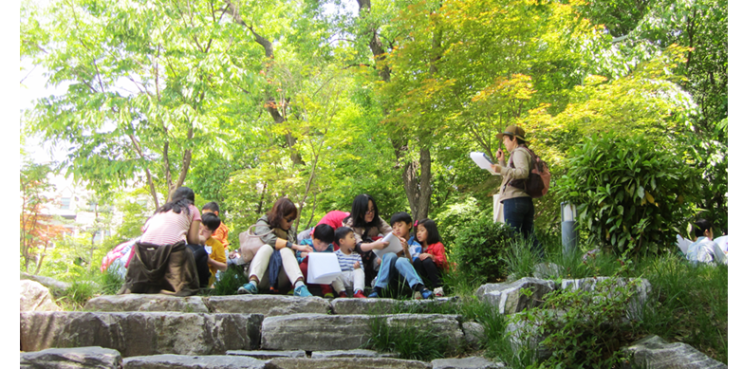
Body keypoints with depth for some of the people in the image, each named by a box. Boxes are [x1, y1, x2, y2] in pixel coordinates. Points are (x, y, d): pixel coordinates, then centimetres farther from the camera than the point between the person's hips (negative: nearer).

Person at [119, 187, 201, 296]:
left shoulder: (161, 209, 34)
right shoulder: (192, 209, 22)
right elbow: (193, 239, 13)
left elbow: (144, 229, 25)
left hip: (145, 247, 5)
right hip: (172, 245, -5)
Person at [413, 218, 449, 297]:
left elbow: (442, 261, -13)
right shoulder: (419, 247, 14)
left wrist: (432, 257, -28)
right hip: (424, 276, 4)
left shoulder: (438, 245, 0)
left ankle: (438, 287, -30)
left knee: (427, 261, -31)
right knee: (417, 260, -22)